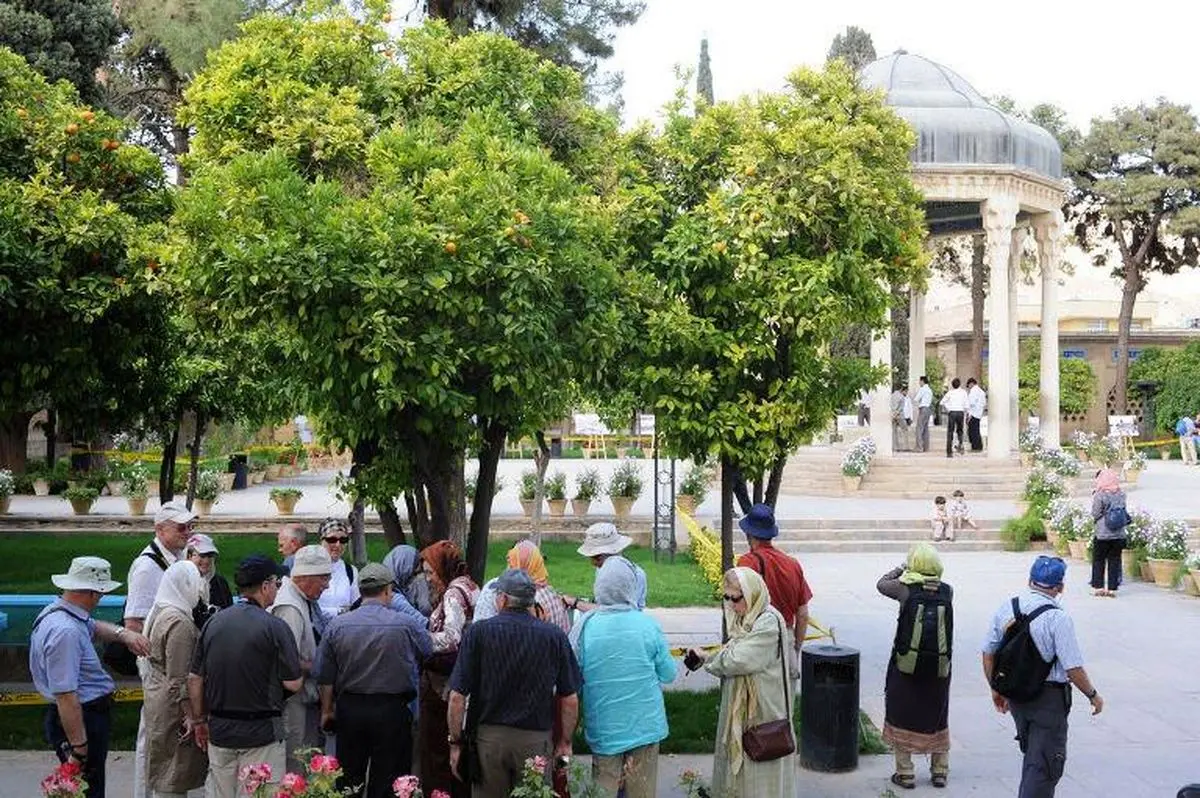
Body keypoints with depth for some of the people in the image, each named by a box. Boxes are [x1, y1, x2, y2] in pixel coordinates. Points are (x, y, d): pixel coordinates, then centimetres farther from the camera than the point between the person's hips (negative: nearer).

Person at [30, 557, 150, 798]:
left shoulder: (59, 612, 4)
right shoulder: (65, 631, -27)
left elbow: (94, 627, 23)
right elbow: (65, 696, -29)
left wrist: (122, 633, 2)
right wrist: (78, 748, -26)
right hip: (79, 721, -11)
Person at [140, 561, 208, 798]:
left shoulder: (158, 614, 10)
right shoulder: (180, 622, -21)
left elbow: (146, 663, 19)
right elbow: (179, 678, -22)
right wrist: (190, 715, -18)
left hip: (155, 698, 10)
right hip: (173, 707, -10)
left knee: (163, 772, 16)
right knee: (173, 778, -2)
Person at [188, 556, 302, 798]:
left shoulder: (213, 623, 3)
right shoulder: (274, 627, -13)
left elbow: (194, 679, 7)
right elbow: (293, 684, -11)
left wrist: (199, 721, 18)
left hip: (219, 730, 5)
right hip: (261, 732, -5)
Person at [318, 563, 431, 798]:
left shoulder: (337, 625, -2)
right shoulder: (406, 625, -10)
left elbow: (326, 677, 2)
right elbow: (430, 654, 4)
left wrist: (327, 710, 14)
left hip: (349, 708, 3)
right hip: (391, 710, -2)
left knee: (348, 779, 13)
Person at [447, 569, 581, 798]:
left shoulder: (479, 632, -6)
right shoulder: (555, 637, -3)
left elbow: (457, 697, -6)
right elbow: (570, 700, 0)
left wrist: (455, 742, 3)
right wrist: (565, 742, 12)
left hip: (487, 738, 0)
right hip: (536, 740, 0)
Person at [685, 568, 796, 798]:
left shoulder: (768, 623, -21)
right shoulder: (745, 619, 7)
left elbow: (738, 659, -24)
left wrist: (707, 658, -8)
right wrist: (705, 659, -4)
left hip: (761, 708, -9)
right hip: (741, 705, 9)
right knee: (737, 760, 16)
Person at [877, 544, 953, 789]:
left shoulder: (906, 589, -12)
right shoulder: (947, 592, -5)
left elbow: (882, 584, 7)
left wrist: (900, 569, 21)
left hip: (906, 668, -3)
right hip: (939, 670, 3)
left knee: (902, 718, 10)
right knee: (937, 719, 17)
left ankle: (905, 773, 11)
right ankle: (940, 771, 23)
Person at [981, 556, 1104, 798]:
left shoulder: (1006, 608, 0)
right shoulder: (1058, 618, -18)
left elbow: (988, 654, 7)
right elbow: (1073, 669, -17)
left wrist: (996, 689, 19)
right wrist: (1093, 696, -1)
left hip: (1015, 695, 6)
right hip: (1049, 697, -6)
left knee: (1032, 755, 24)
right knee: (1045, 764, 2)